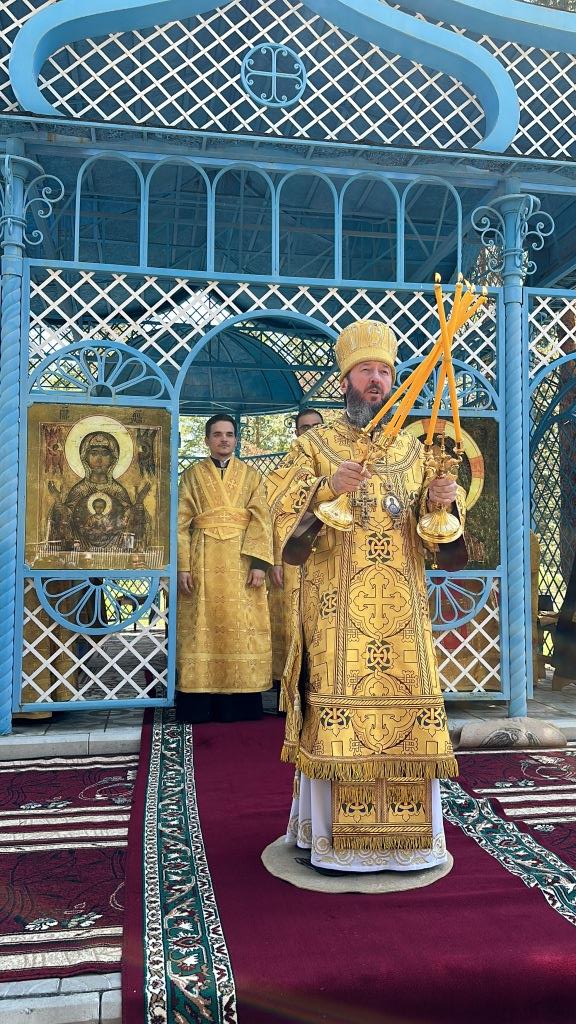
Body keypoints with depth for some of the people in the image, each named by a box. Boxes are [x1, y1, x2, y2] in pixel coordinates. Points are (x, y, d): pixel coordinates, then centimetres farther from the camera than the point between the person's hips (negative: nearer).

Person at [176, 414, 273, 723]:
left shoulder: (251, 475, 12)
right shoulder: (192, 475, 11)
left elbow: (261, 519, 2)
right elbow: (181, 523, 3)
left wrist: (259, 561, -11)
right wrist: (182, 565, -8)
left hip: (241, 562, 1)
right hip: (203, 561, 0)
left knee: (241, 628, -1)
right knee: (203, 628, -1)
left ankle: (238, 704, 6)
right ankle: (199, 705, 5)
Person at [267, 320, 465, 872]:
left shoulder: (412, 448, 14)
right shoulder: (315, 445, 5)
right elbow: (281, 509, -5)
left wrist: (441, 500, -9)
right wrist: (328, 488, -22)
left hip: (401, 607, 3)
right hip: (337, 607, -3)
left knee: (408, 708, 3)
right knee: (337, 709, -3)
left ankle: (407, 832, 17)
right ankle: (336, 834, 9)